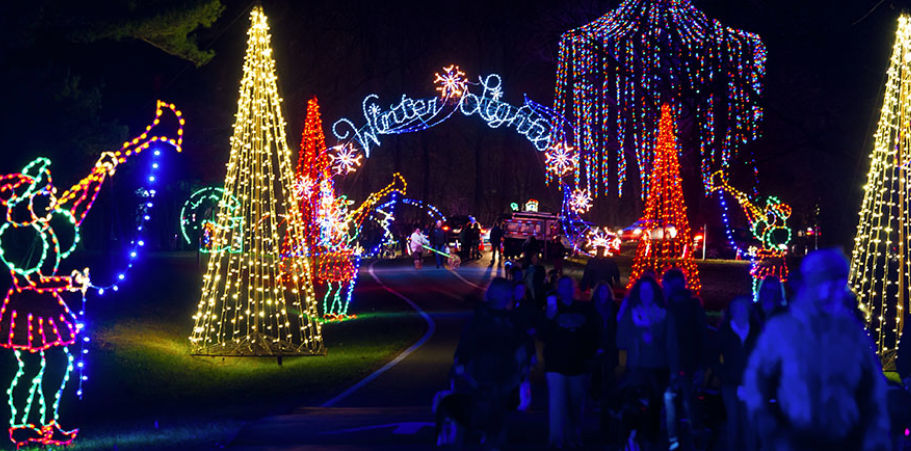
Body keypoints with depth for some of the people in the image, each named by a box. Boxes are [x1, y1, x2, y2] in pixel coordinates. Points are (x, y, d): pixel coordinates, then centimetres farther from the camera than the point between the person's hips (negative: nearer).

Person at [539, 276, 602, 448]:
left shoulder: (586, 308, 9)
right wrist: (549, 318, -17)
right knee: (557, 402, -9)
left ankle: (573, 437, 17)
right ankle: (557, 438, -7)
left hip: (579, 364, 2)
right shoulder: (552, 308, 5)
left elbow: (595, 332, 12)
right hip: (556, 363, -2)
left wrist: (590, 354, 3)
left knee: (576, 402, 7)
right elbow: (543, 336, -2)